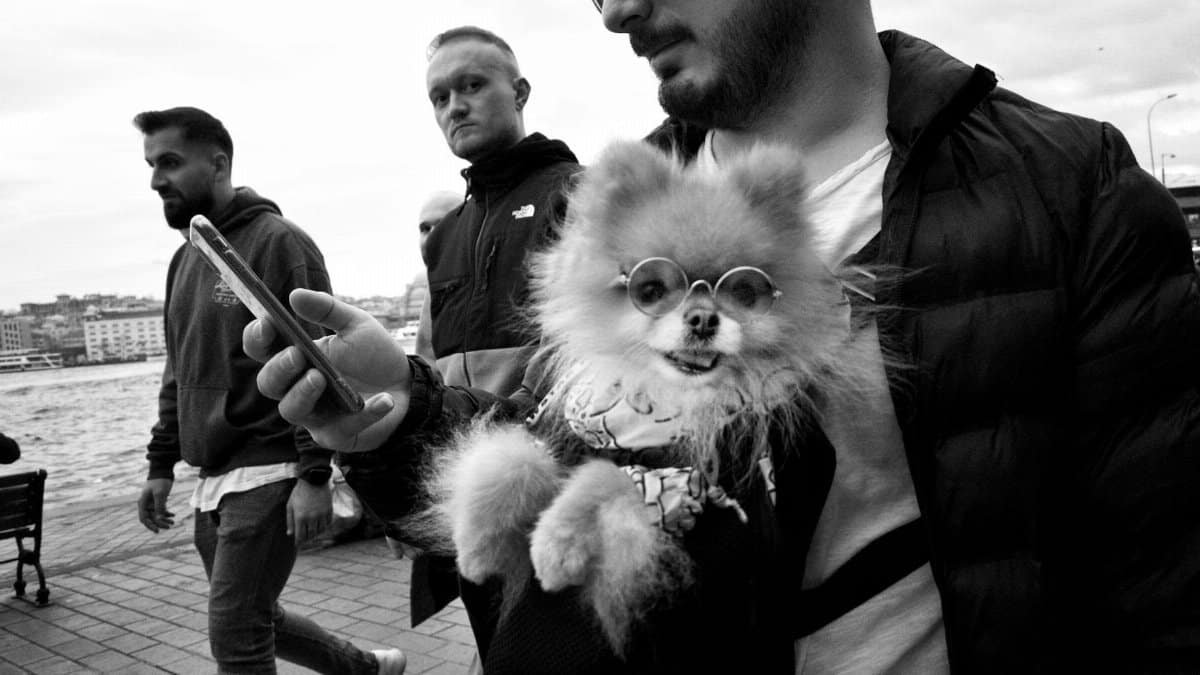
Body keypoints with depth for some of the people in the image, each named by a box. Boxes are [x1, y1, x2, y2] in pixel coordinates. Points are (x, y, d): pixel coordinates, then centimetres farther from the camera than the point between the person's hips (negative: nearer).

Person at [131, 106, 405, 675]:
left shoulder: (277, 241, -10)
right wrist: (161, 465, 15)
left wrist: (314, 476, -20)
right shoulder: (185, 258, 13)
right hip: (212, 478, 8)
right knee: (252, 621, 17)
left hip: (268, 473, -8)